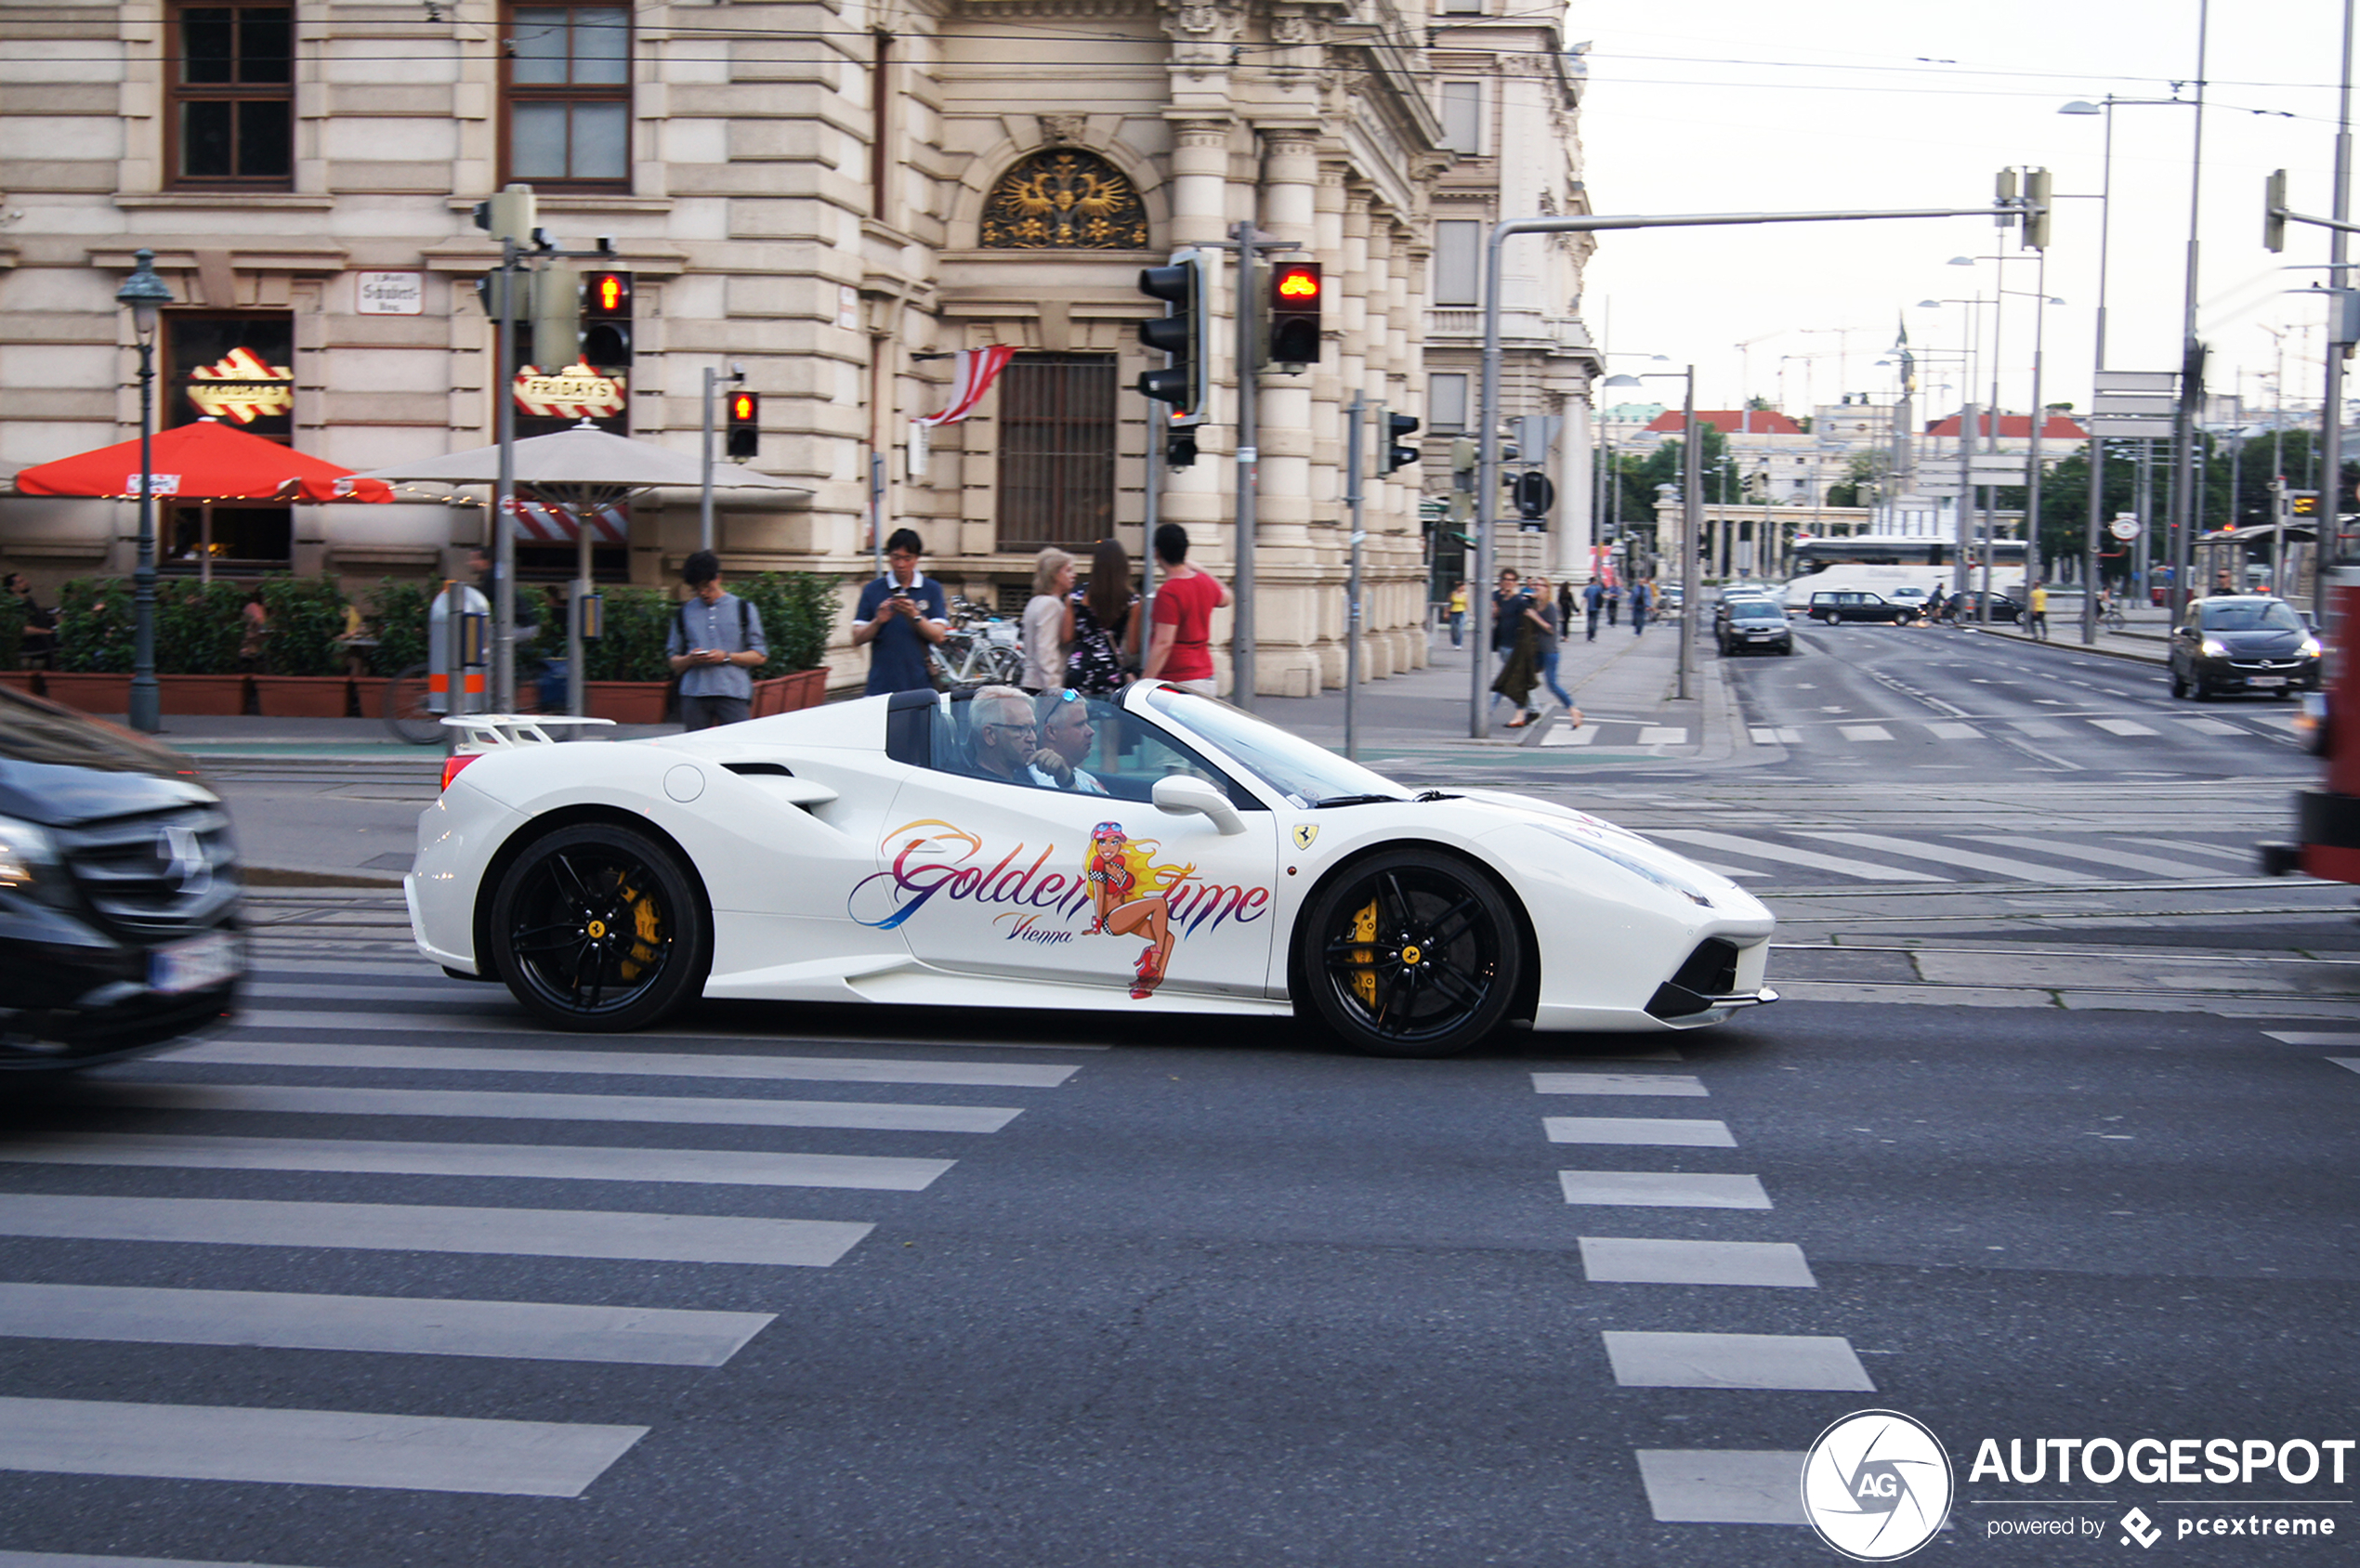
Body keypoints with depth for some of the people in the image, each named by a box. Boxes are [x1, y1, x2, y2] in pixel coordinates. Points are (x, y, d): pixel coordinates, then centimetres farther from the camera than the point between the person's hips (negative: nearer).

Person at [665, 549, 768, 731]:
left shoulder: (743, 610, 8)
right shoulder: (685, 613, 14)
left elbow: (760, 656, 6)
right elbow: (673, 660, 17)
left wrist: (726, 657, -8)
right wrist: (690, 659, -6)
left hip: (733, 694, -2)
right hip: (694, 693, 2)